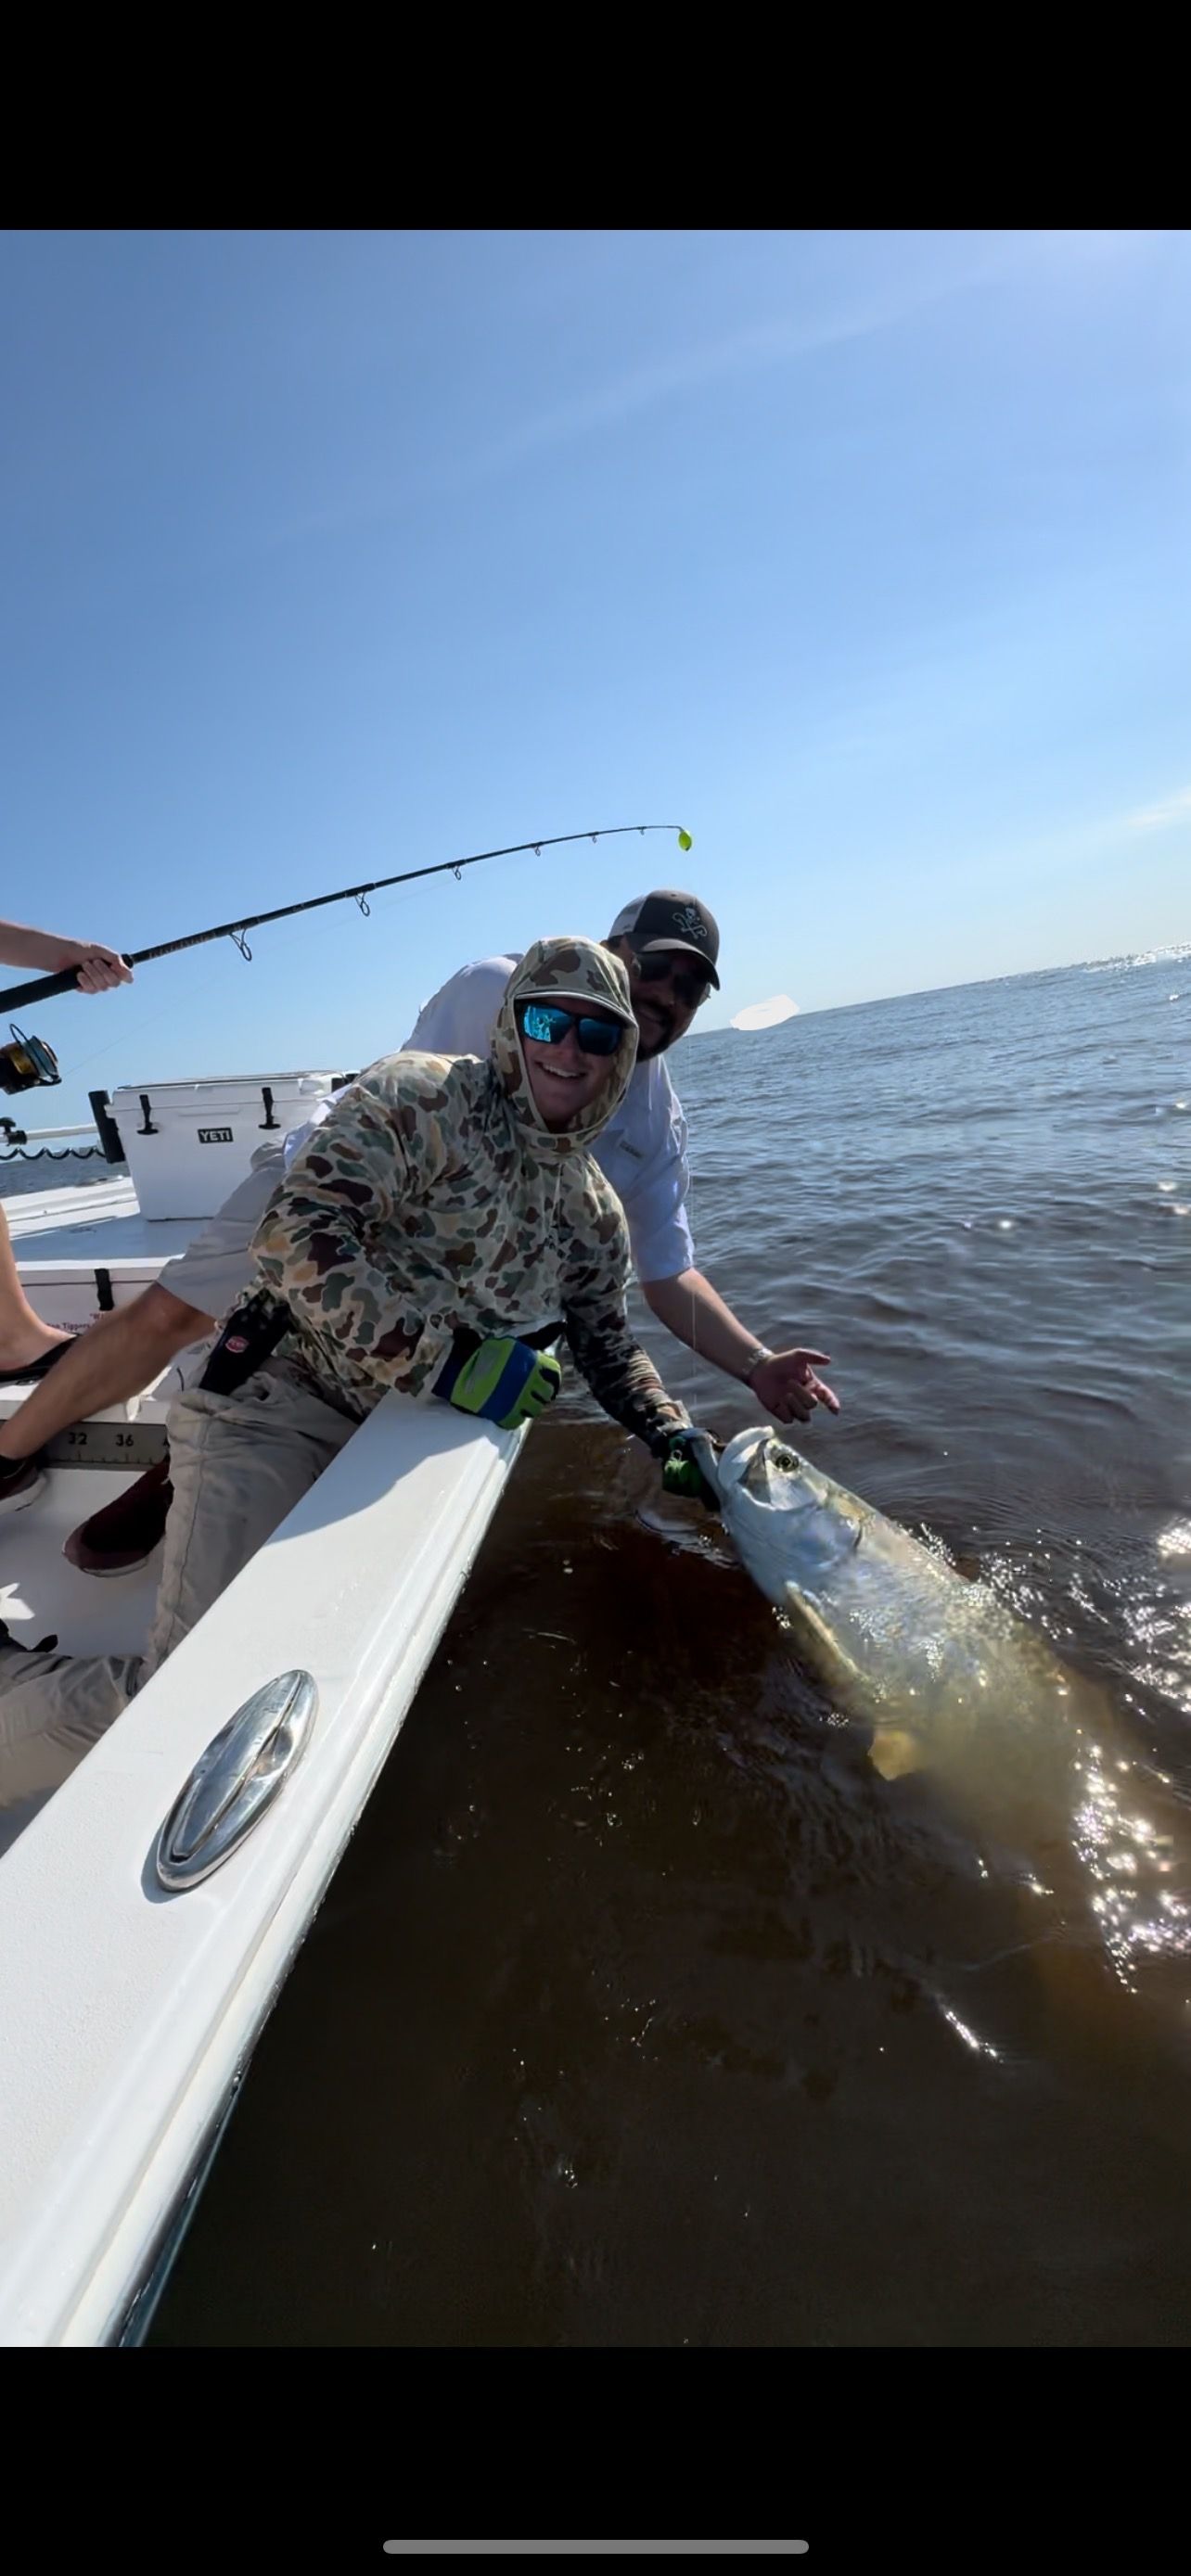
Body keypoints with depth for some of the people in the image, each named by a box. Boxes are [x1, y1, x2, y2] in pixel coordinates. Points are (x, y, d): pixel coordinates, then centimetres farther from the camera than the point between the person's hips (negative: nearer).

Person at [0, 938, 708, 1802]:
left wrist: (674, 1433, 6)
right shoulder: (420, 1099, -9)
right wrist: (442, 1351, -27)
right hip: (279, 1405, -6)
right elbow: (296, 1234, -20)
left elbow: (609, 1347, 20)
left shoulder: (596, 1214, 11)